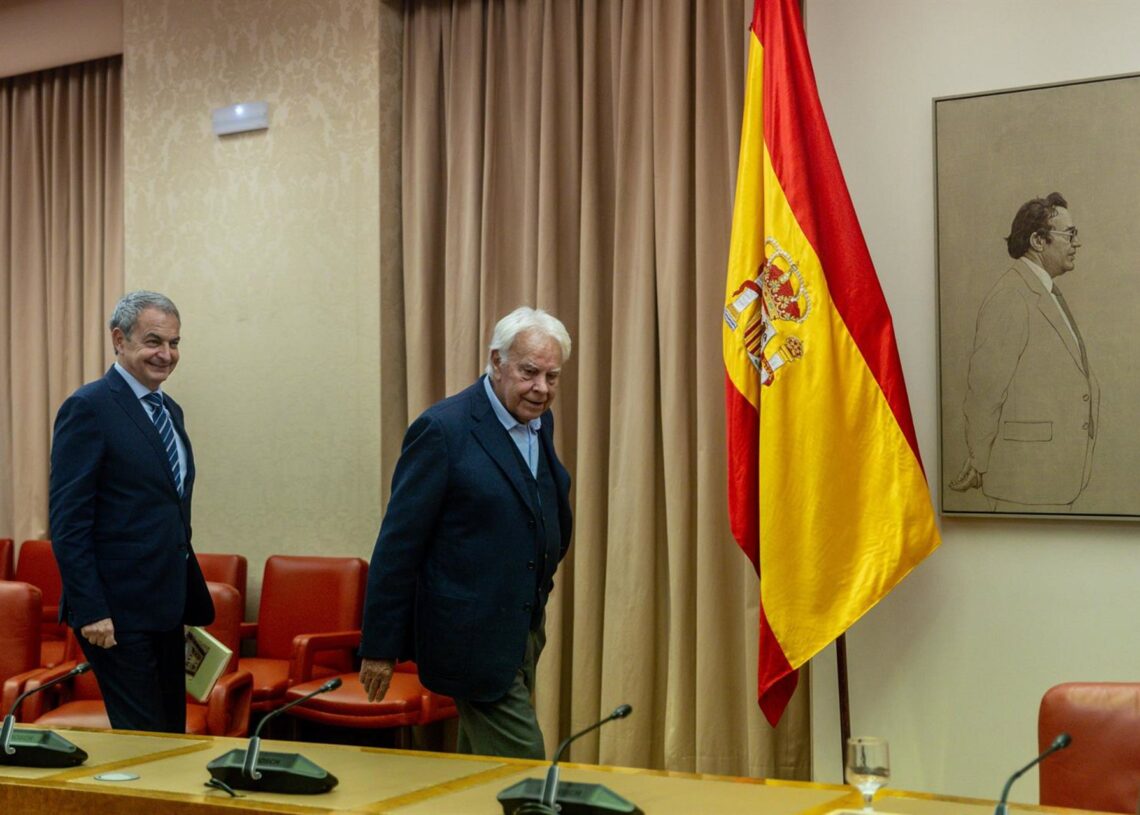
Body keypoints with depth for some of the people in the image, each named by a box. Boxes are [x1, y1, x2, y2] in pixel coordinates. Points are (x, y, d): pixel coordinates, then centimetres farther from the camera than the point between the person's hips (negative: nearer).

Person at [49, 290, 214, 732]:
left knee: (173, 736, 14)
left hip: (168, 608, 8)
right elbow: (68, 521, -16)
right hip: (118, 613, -8)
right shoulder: (89, 408, -11)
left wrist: (195, 603, 18)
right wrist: (90, 611, -20)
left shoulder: (170, 411, 14)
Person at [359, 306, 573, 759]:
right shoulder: (443, 429, -16)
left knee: (482, 769, 18)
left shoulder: (540, 422, 8)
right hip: (473, 634, -8)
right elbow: (399, 542, -14)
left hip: (523, 631, 8)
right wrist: (380, 647, -12)